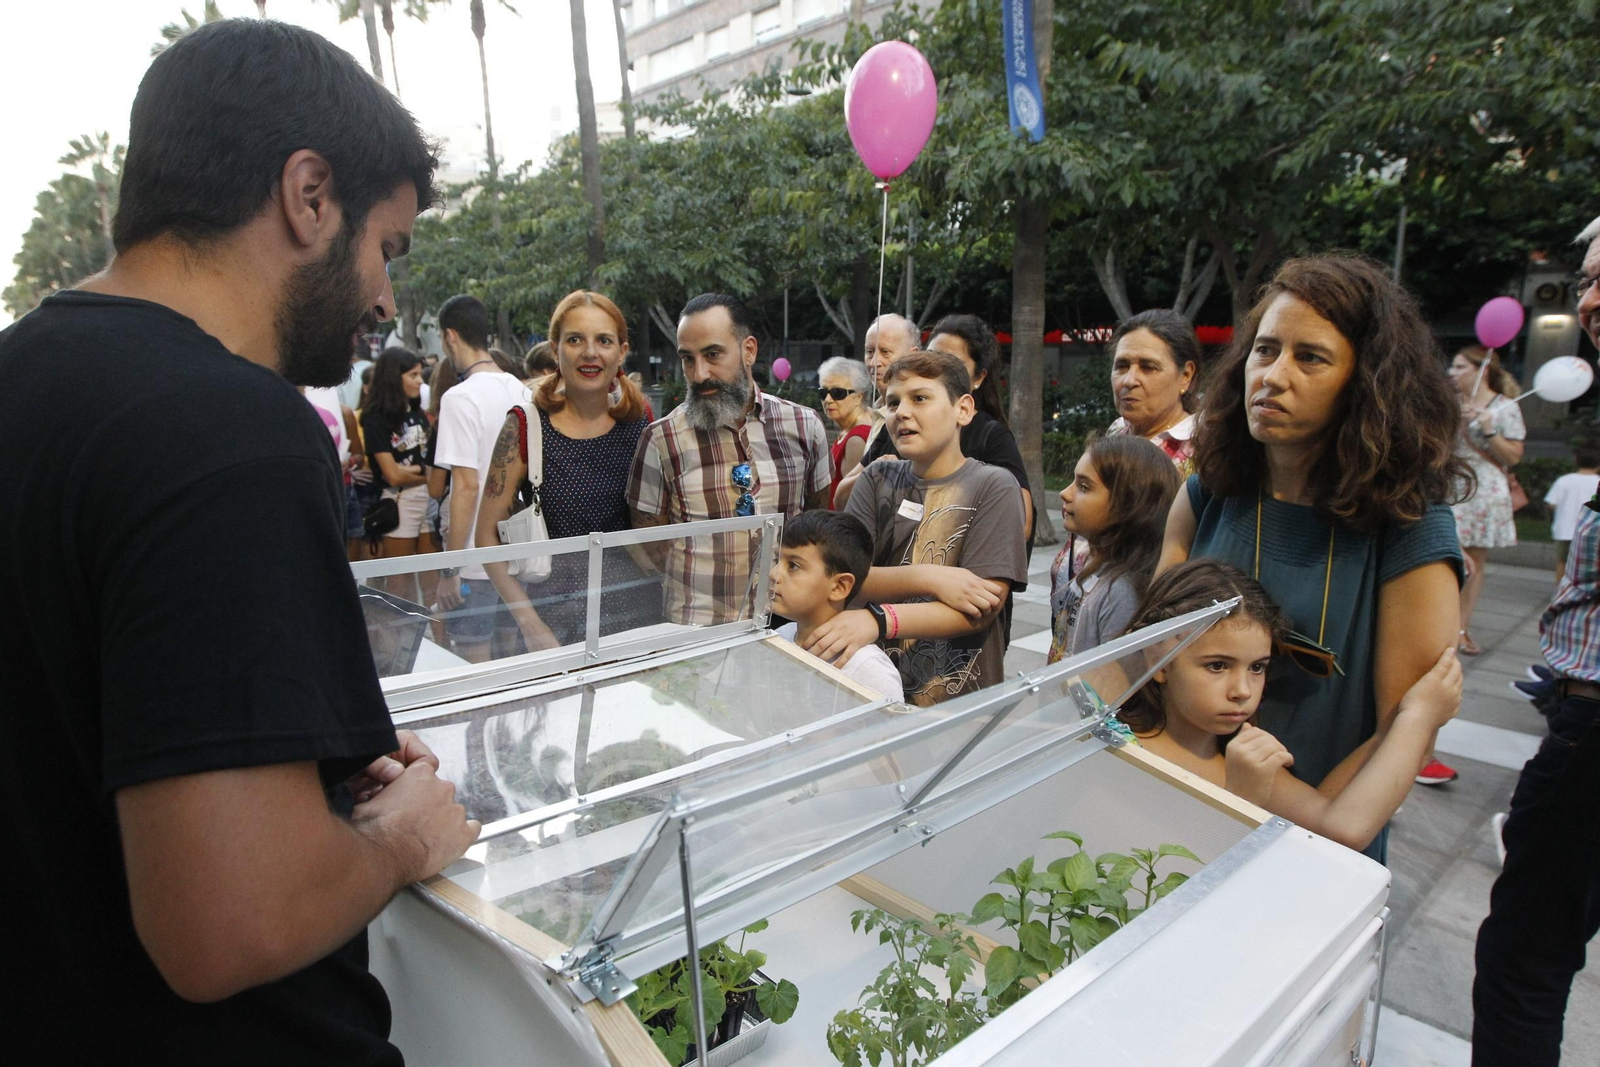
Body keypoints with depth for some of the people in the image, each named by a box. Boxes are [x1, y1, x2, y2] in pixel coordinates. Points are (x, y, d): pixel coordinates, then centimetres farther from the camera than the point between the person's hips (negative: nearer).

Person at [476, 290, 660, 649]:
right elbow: (488, 536, -5)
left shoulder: (641, 426, 2)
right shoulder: (525, 427, -6)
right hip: (554, 622, -2)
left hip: (635, 617, 2)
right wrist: (531, 624, -12)